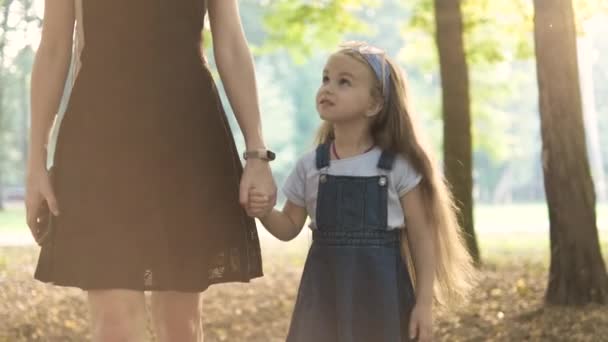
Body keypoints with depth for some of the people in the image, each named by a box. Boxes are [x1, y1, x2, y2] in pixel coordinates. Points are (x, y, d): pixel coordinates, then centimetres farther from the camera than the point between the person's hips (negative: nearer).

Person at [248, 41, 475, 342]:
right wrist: (266, 213, -11)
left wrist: (424, 303, -5)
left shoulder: (397, 167, -6)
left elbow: (422, 237, -2)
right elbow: (290, 227, 11)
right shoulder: (310, 166, 2)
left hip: (381, 288, -2)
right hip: (327, 288, 2)